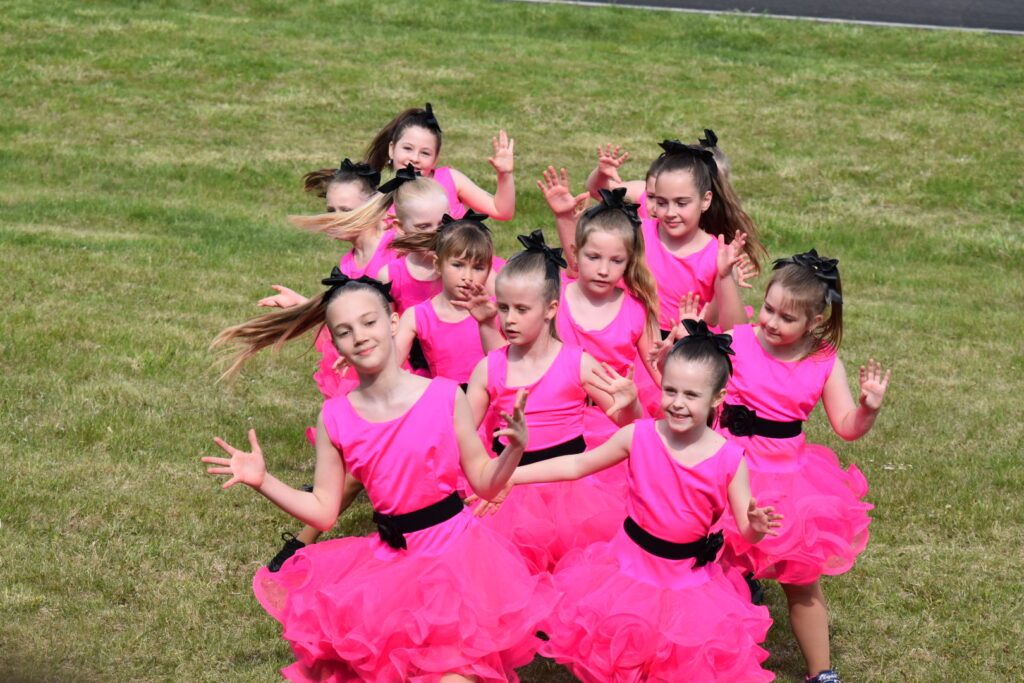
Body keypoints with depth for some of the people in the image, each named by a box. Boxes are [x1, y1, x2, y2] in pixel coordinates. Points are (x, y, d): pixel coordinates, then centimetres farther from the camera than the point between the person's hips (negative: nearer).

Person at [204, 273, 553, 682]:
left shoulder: (445, 396, -8)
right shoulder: (335, 419, 0)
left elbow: (484, 483, 0)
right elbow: (323, 511, 5)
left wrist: (515, 448, -19)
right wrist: (262, 481, -4)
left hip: (453, 552, -3)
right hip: (388, 558, 3)